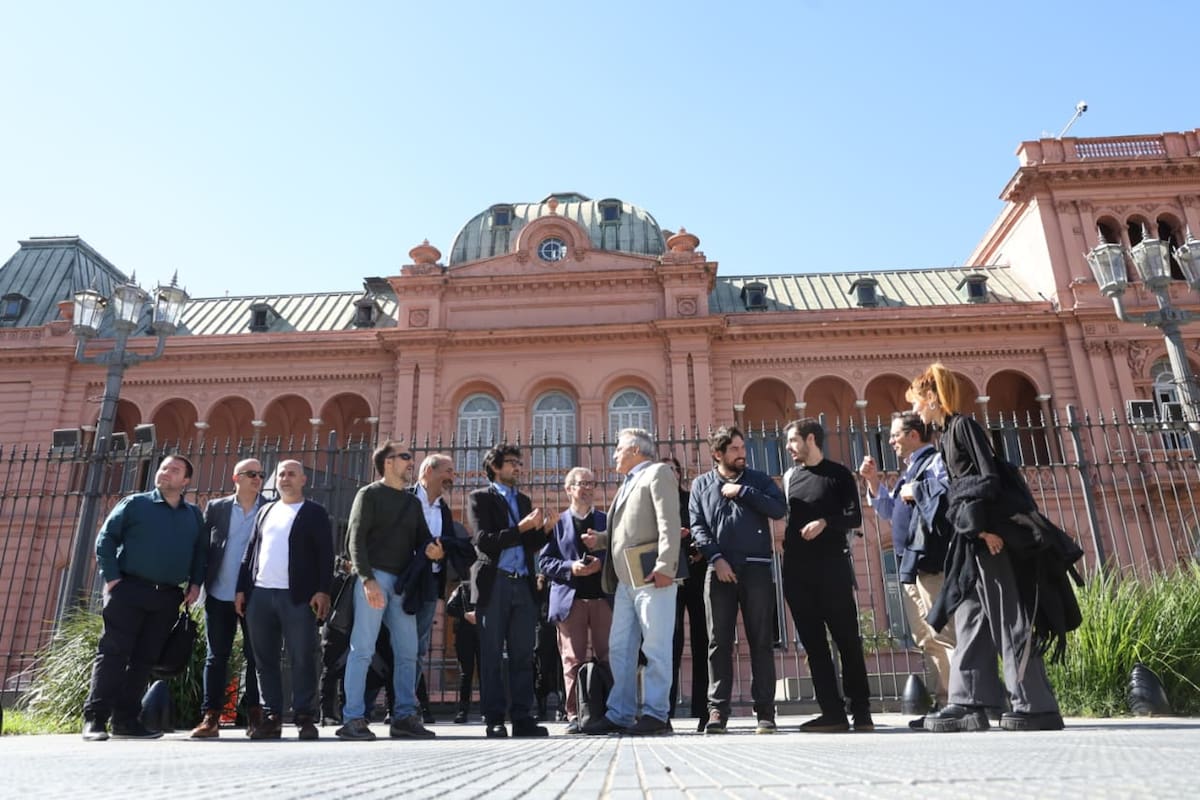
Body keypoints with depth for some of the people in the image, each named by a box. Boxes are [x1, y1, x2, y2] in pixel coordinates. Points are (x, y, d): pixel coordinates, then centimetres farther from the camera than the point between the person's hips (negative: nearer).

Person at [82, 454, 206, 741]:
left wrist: (196, 583, 7)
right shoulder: (135, 504, 3)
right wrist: (111, 577, -8)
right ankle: (94, 719, 1)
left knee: (144, 659, 7)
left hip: (167, 598, 4)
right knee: (113, 654, -5)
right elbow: (105, 538, 0)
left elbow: (201, 551, 18)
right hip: (129, 590, -4)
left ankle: (126, 720, 14)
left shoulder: (193, 515, 13)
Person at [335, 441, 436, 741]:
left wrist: (431, 548, -8)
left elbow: (421, 537, 17)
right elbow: (356, 539, -7)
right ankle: (353, 719, 0)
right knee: (363, 649, -6)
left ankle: (404, 717, 12)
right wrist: (367, 579, -17)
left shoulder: (413, 502, 20)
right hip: (374, 577, -6)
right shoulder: (369, 494, 2)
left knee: (408, 651, 5)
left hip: (402, 582, 6)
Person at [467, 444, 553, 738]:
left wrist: (540, 528, -3)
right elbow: (484, 541, -9)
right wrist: (521, 528, -15)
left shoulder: (524, 500, 20)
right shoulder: (479, 498, 4)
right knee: (492, 655, 0)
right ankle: (495, 720, 5)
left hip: (524, 585, 5)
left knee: (523, 655, 3)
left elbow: (533, 546, 17)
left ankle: (522, 718, 7)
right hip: (494, 584, -5)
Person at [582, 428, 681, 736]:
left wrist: (664, 566, -22)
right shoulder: (627, 484, 27)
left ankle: (656, 715, 0)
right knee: (619, 649, 9)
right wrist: (599, 539, 10)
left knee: (656, 648, -5)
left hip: (651, 577, -9)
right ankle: (620, 715, 15)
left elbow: (669, 523, -13)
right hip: (626, 580, 9)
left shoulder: (657, 472, 0)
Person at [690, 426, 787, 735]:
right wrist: (716, 559, -9)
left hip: (756, 568, 0)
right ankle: (717, 710, 5)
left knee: (761, 641, 1)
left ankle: (765, 711, 7)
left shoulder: (758, 479, 12)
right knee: (719, 642, 1)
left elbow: (779, 509, -3)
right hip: (719, 570, 0)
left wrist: (742, 491, -6)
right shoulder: (701, 484, 12)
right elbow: (697, 526, 3)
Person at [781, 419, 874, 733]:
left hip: (832, 567, -4)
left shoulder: (838, 474, 2)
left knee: (847, 639, -2)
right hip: (796, 570, 5)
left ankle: (861, 711, 7)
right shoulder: (789, 477, 16)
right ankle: (833, 712, 8)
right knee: (813, 642, 4)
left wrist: (825, 522, -18)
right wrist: (786, 546, 11)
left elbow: (854, 517, -4)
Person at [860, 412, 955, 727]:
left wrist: (915, 490, -12)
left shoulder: (936, 460, -5)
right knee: (927, 639, 11)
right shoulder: (910, 470, 23)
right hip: (910, 565, 10)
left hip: (931, 562, -10)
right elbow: (891, 513, 27)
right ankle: (944, 703, 16)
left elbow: (950, 489, -26)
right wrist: (874, 483, 16)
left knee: (942, 635, -11)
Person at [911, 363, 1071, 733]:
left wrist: (985, 526, -22)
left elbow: (990, 477, -15)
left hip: (991, 531, -10)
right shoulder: (946, 435, 19)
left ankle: (1036, 706, 0)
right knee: (971, 616, 5)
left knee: (1007, 616, -6)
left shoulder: (963, 425, -7)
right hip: (972, 535, 10)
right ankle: (968, 703, 6)